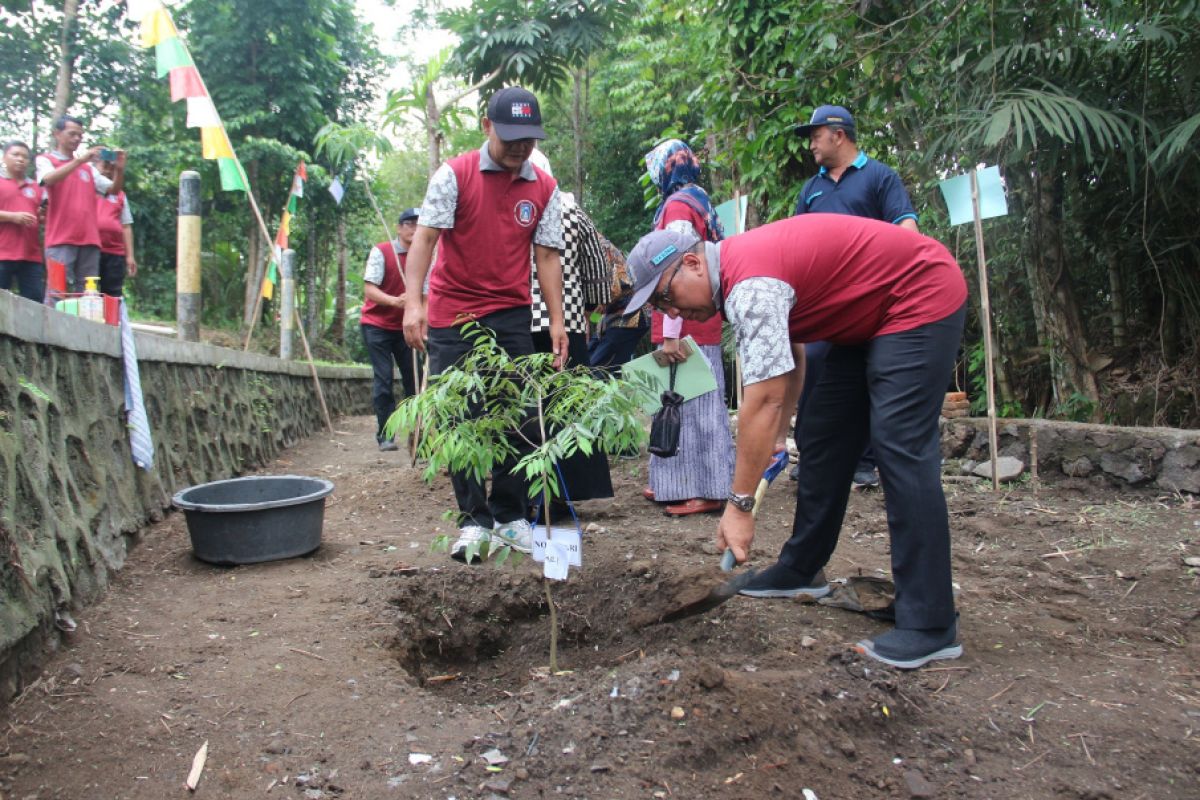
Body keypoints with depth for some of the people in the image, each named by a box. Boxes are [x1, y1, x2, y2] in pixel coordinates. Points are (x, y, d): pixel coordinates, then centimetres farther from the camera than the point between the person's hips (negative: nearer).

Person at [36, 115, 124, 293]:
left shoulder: (88, 166, 21)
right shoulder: (45, 160, 9)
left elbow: (114, 189, 14)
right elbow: (49, 179, -13)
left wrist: (120, 169, -4)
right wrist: (79, 160, -21)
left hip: (89, 240, 4)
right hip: (61, 240, -4)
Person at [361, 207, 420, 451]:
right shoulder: (381, 252, -9)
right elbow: (369, 289, -16)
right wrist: (395, 301, -32)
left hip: (405, 326, 4)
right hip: (377, 325, -4)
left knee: (414, 377, 1)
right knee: (384, 378, -7)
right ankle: (384, 435, 0)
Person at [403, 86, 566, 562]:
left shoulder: (544, 189, 6)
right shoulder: (455, 174, -3)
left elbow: (547, 256, 5)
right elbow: (425, 236, -9)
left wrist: (557, 321, -2)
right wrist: (414, 301, -21)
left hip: (512, 317, 2)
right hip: (452, 315, -2)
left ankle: (509, 515, 14)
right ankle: (474, 519, 10)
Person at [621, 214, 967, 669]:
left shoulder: (751, 287, -29)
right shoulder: (741, 273, 3)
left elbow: (764, 402, -34)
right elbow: (790, 364, 11)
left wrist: (739, 505, -31)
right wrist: (773, 441, 5)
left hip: (920, 299, -10)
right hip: (870, 313, 10)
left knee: (899, 446, -18)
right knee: (823, 435, 9)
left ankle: (930, 626, -14)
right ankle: (802, 569, 20)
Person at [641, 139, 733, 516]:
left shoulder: (677, 206, -11)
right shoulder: (698, 203, 17)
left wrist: (670, 334, -22)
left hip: (685, 327, -9)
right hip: (701, 326, 9)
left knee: (691, 406, -6)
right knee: (688, 405, 13)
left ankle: (705, 491, 0)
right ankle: (679, 484, 21)